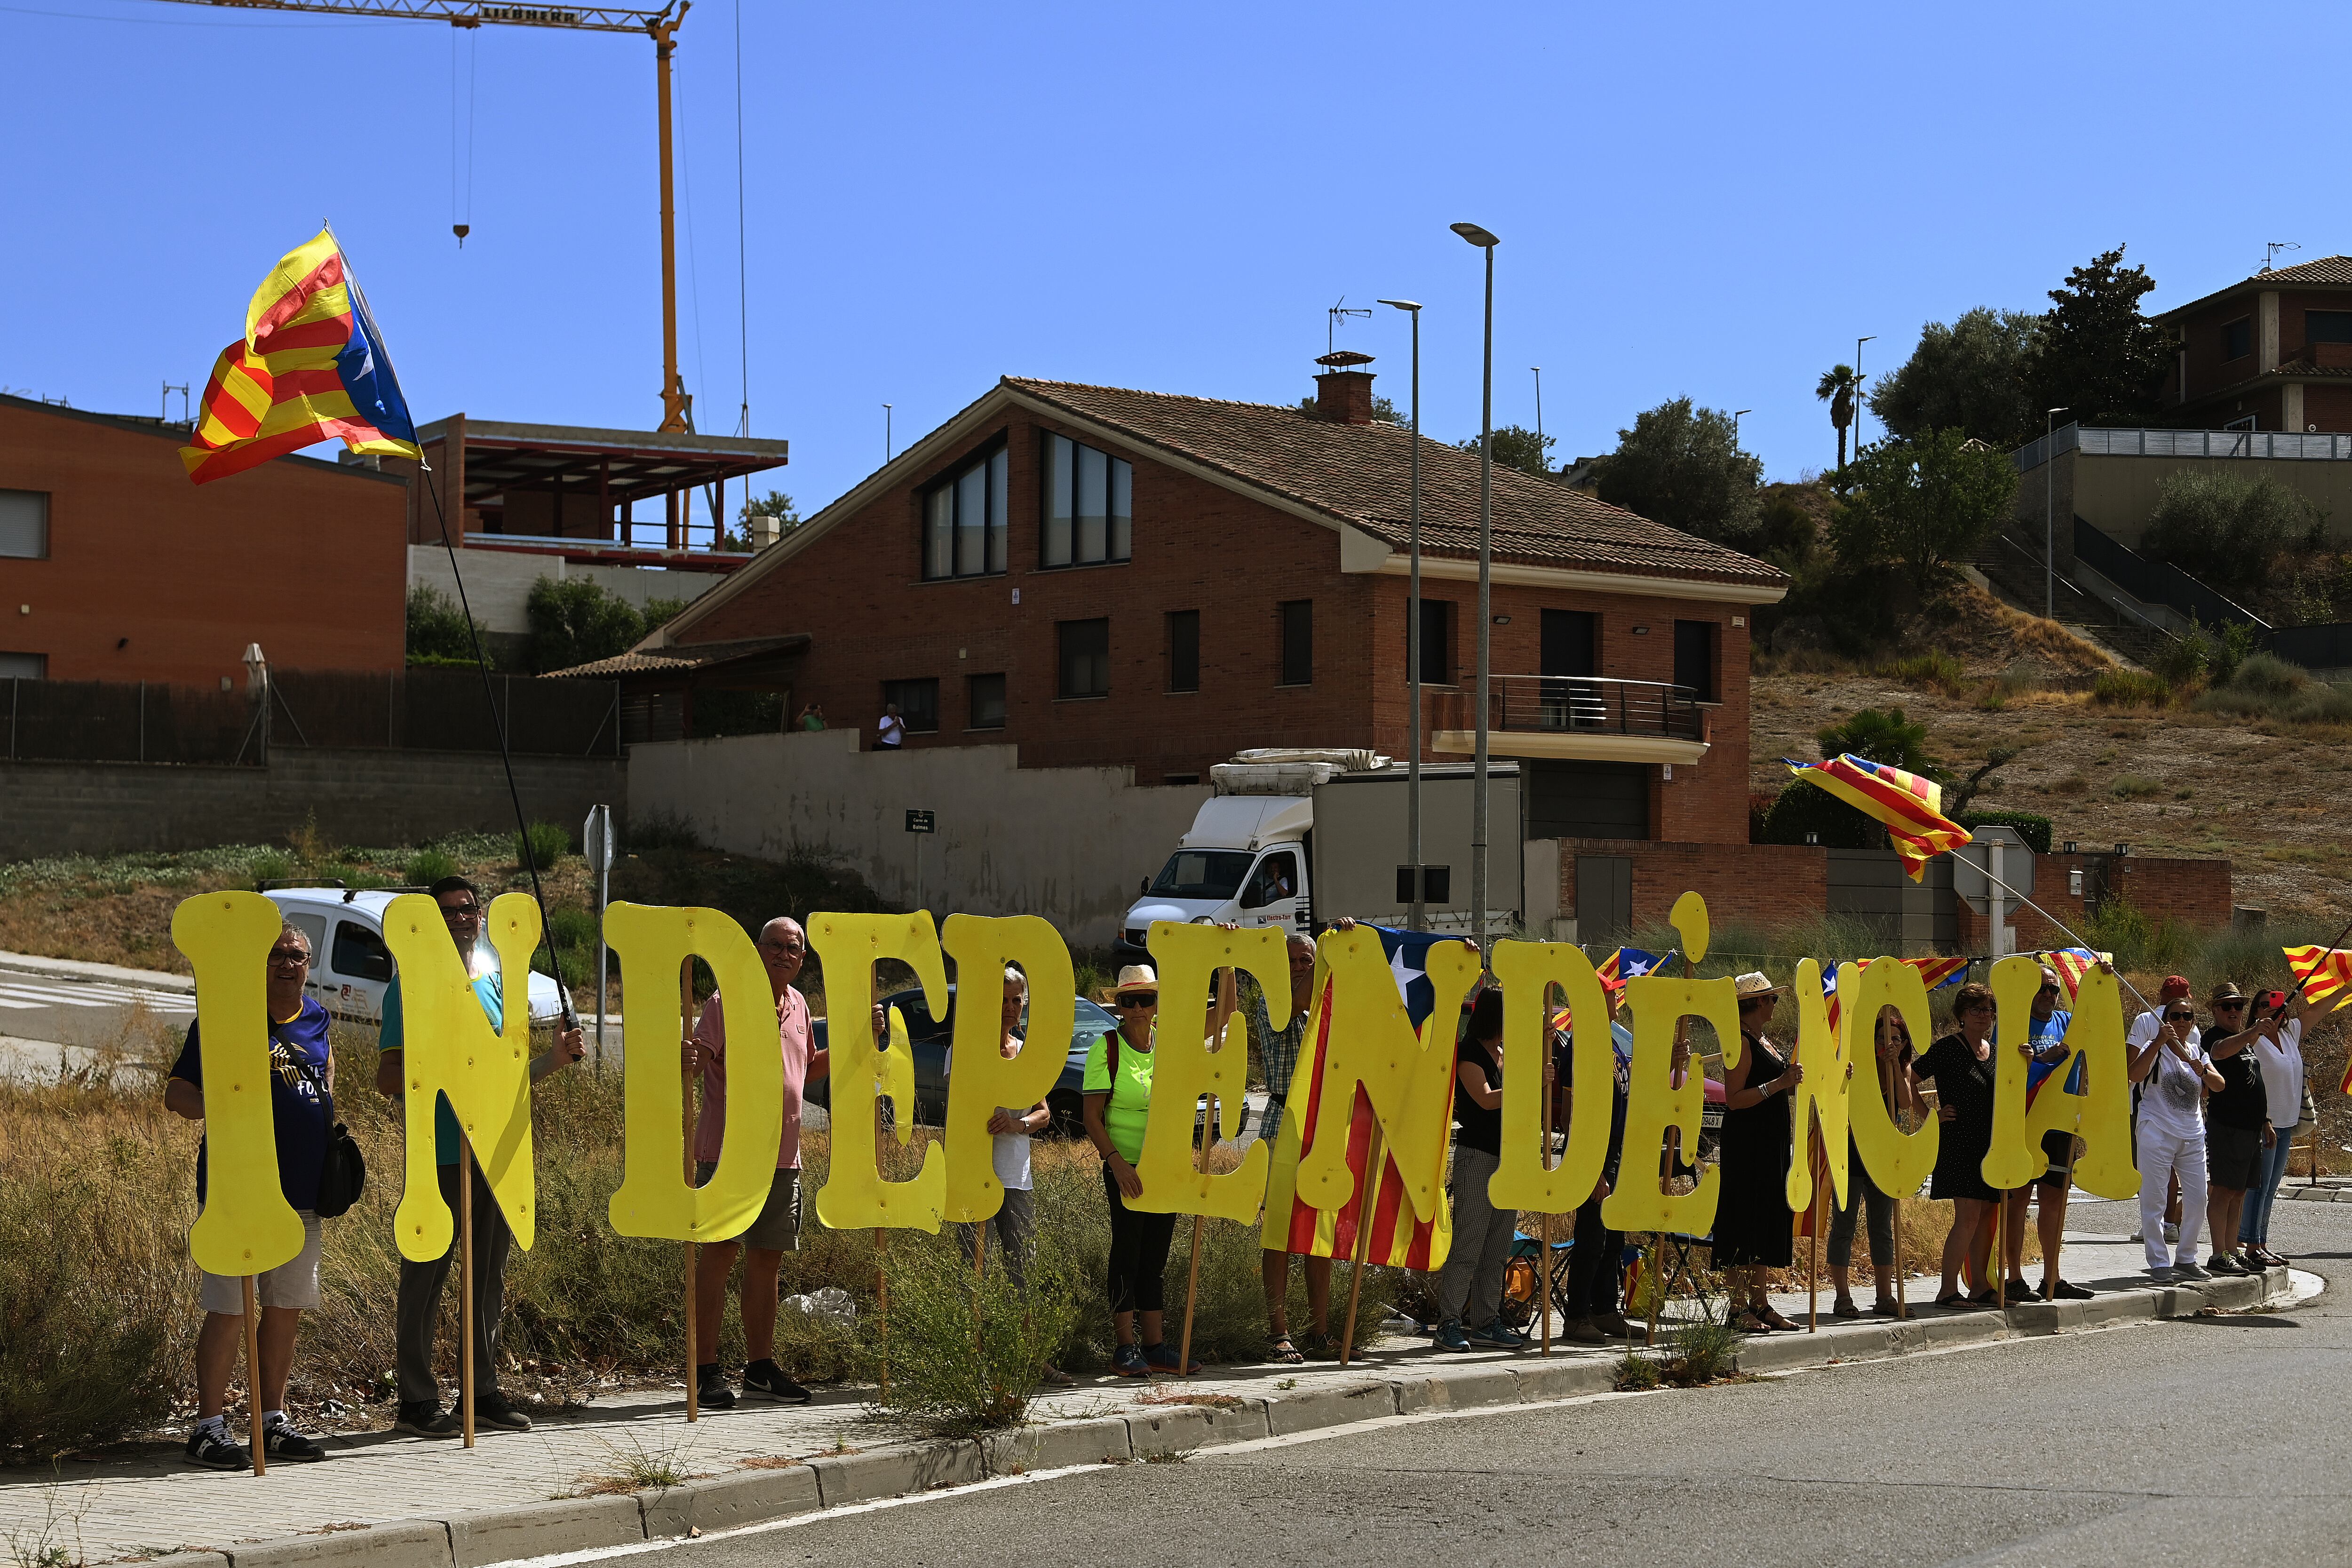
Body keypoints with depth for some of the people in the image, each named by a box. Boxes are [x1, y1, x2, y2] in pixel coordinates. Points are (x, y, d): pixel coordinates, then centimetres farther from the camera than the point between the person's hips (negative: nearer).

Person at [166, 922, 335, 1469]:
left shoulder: (317, 1020, 12)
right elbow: (176, 1093, -5)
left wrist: (329, 1130, 21)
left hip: (303, 1189, 6)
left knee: (288, 1308, 11)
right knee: (229, 1309, -7)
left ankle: (273, 1422, 22)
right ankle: (209, 1427, 0)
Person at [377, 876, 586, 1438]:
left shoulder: (496, 984, 15)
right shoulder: (411, 987, -3)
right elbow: (388, 1080, -7)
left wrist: (554, 1058, 6)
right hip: (439, 1155, -6)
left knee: (490, 1277, 11)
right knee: (425, 1277, -3)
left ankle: (484, 1391, 19)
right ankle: (417, 1400, 4)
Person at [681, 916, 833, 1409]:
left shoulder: (798, 1005, 15)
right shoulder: (729, 1002, -5)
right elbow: (695, 1060, -12)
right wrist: (684, 1061, -35)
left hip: (783, 1156, 6)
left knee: (767, 1260, 11)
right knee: (717, 1255, -6)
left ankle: (760, 1367, 20)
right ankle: (707, 1372, -2)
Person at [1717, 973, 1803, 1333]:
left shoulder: (1764, 1040, 17)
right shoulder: (1741, 1042, -12)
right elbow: (1734, 1099, -20)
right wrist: (1779, 1083, -23)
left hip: (1772, 1142, 10)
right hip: (1746, 1143, -10)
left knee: (1768, 1221, 11)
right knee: (1743, 1223, -8)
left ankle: (1759, 1303, 16)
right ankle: (1738, 1308, -6)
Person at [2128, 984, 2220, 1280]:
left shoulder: (2197, 1052, 13)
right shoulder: (2155, 1050, -3)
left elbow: (2219, 1085, 3)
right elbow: (2135, 1075, -23)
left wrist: (2202, 1070, -17)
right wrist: (2159, 1041, -26)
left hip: (2193, 1135, 6)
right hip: (2157, 1133, -5)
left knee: (2197, 1199, 7)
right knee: (2154, 1200, -5)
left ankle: (2186, 1258, 20)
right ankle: (2159, 1263, 1)